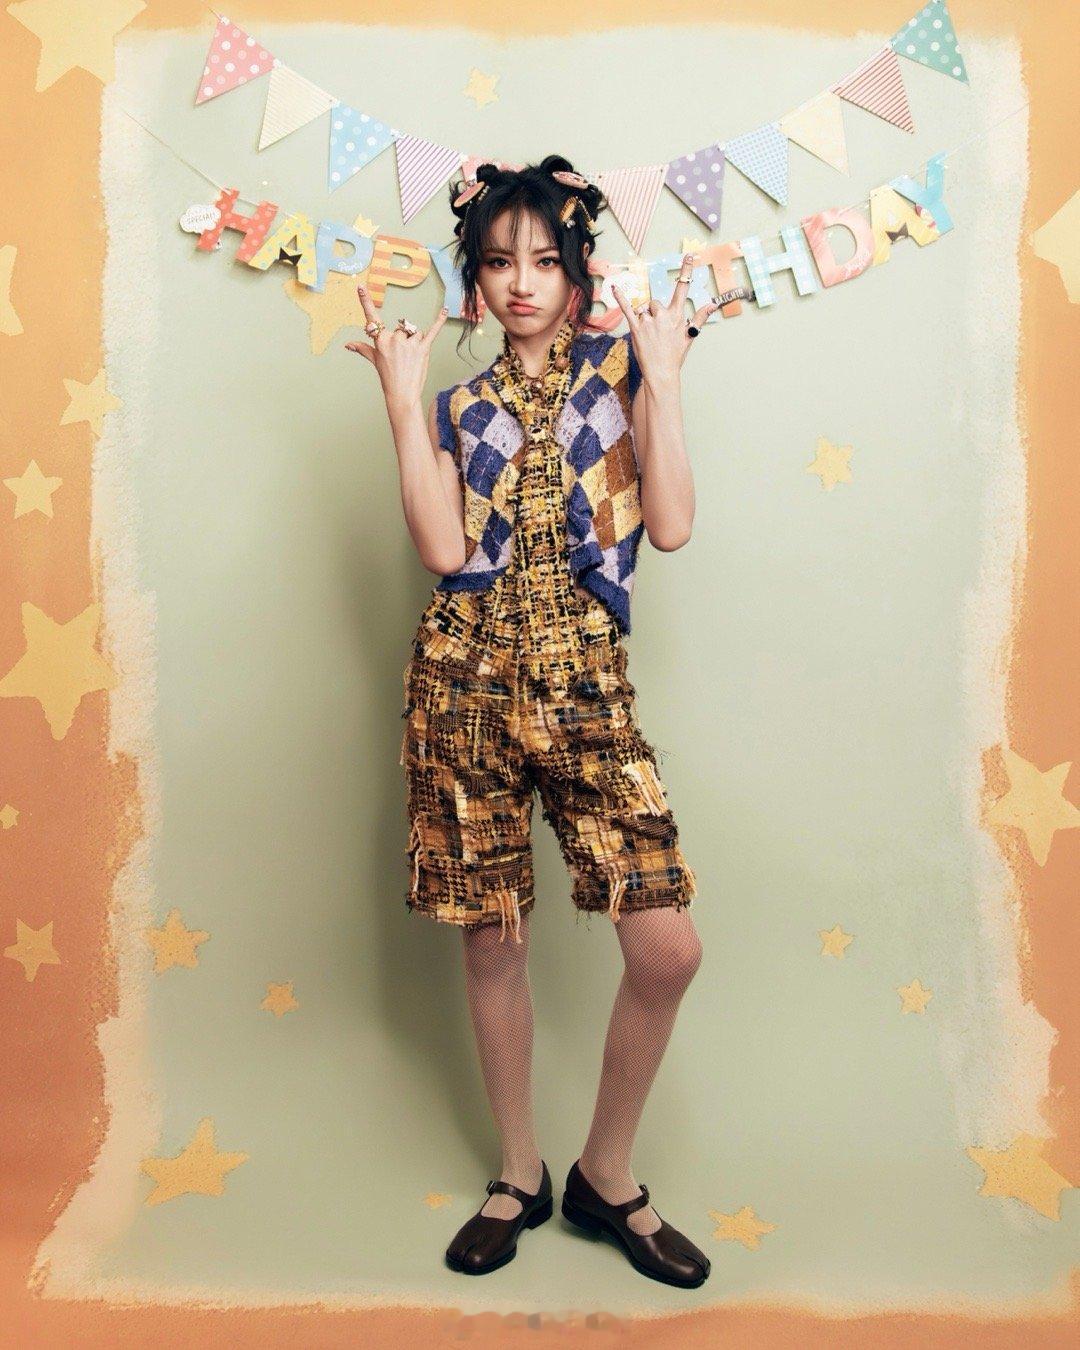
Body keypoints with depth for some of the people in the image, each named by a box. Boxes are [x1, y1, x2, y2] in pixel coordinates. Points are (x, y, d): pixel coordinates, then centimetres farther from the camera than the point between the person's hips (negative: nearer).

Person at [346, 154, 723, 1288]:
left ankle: (606, 1172, 19)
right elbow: (445, 550, -8)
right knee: (492, 935, 8)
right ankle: (519, 1175, 30)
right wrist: (404, 395, -3)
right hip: (467, 684, 1)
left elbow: (672, 525, -7)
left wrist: (662, 374, -6)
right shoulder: (462, 408, 11)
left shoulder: (618, 369, 8)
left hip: (585, 685, -1)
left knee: (668, 948, -8)